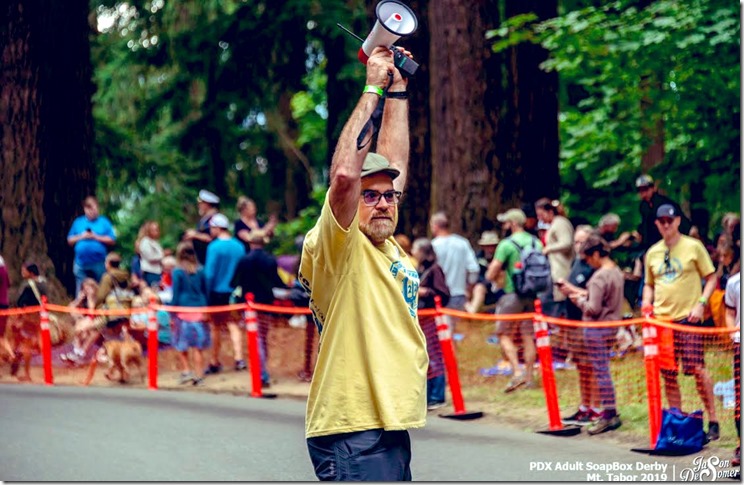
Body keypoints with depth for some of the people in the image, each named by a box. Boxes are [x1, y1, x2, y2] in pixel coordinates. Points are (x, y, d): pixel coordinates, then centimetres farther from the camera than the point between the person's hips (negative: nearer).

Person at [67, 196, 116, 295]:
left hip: (99, 263, -2)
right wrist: (81, 237, -5)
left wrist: (96, 237, -9)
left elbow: (112, 241, -1)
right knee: (81, 291, 1)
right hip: (81, 263, 2)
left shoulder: (104, 222, 5)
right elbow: (70, 241, 12)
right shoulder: (78, 222, 12)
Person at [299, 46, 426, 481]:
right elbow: (344, 174, -22)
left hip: (392, 426, 9)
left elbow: (393, 163, 23)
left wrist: (398, 91, 20)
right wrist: (373, 90, -15)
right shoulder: (336, 246, -7)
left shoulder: (390, 248, 15)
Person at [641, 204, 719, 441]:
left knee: (697, 368, -11)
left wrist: (701, 304, -11)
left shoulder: (693, 247, 0)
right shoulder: (652, 253, 13)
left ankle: (712, 421, -2)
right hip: (661, 318, 5)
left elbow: (711, 278, 2)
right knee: (667, 373, 5)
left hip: (688, 317, -5)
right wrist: (646, 304, 5)